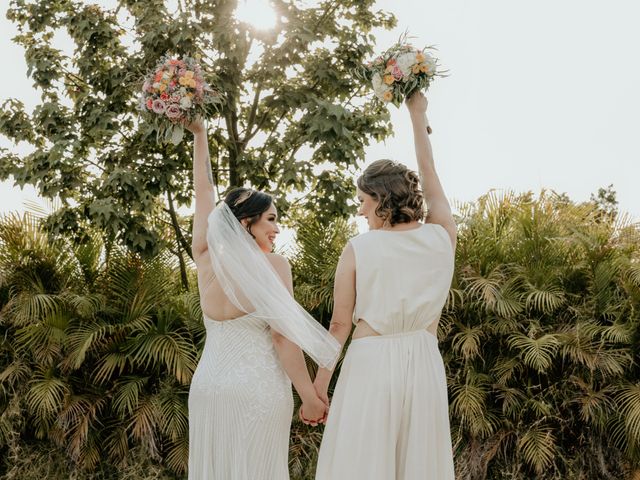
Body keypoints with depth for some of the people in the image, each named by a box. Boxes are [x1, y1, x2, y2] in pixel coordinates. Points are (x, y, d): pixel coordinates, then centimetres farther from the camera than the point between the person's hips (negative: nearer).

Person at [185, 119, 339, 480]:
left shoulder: (205, 256, 0)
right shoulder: (274, 266, -12)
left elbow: (204, 192, 10)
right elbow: (283, 337, -15)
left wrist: (200, 134, 17)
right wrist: (309, 396, -11)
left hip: (208, 386, 5)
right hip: (260, 390, -5)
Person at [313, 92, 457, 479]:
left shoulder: (357, 250, -8)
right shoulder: (442, 238, -1)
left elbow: (340, 323, -4)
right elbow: (430, 180, 15)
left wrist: (321, 378, 8)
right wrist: (419, 116, 27)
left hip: (370, 365, -3)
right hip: (424, 364, 4)